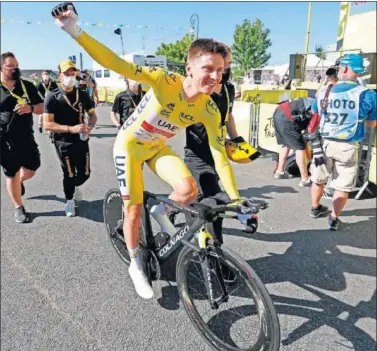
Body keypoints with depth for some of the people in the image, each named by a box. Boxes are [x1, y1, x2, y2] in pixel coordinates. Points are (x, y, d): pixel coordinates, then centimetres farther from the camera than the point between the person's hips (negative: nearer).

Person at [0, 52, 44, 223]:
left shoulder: (27, 86, 2)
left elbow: (41, 107, 4)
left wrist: (30, 108, -18)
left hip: (27, 137, 3)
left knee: (31, 170, 12)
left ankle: (20, 181, 47)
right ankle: (19, 208, 23)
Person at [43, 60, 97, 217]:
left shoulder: (83, 95, 3)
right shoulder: (52, 97, -10)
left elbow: (93, 115, 12)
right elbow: (47, 124, -15)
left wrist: (89, 127, -11)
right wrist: (71, 129, -26)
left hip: (81, 140, 4)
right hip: (63, 142, -4)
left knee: (85, 173, 9)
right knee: (69, 174, 1)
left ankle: (74, 186, 45)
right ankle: (69, 201, 30)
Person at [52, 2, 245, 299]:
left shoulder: (209, 110, -20)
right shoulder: (165, 80, -30)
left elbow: (221, 158, -18)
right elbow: (117, 64, -36)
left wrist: (237, 200, -18)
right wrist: (75, 31, -47)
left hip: (158, 148, 3)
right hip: (130, 145, -3)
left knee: (188, 189, -23)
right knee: (134, 210, 0)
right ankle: (136, 266, 25)